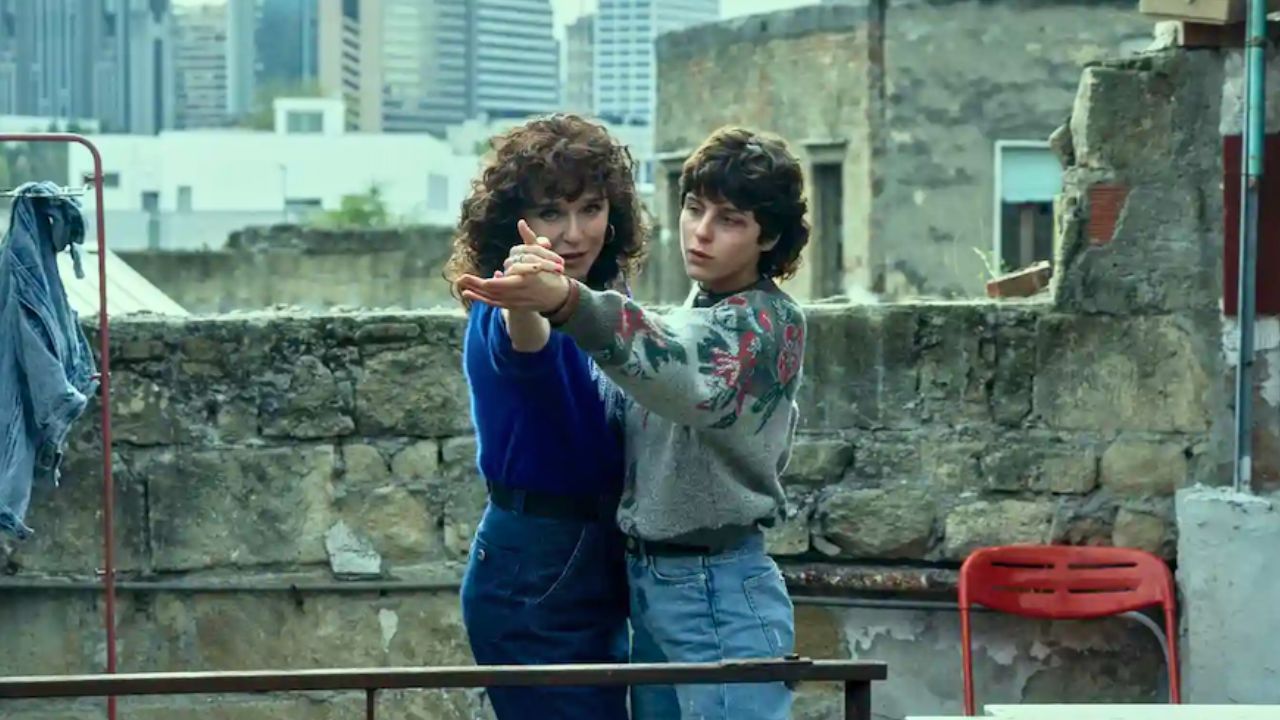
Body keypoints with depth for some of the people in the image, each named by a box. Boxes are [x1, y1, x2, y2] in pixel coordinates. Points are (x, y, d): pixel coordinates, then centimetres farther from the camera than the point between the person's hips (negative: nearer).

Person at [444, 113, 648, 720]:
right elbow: (520, 344, -43)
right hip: (535, 575, -8)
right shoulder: (501, 316, -17)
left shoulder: (605, 304, 6)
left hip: (596, 572, 8)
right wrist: (525, 302, -64)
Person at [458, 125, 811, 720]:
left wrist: (569, 303, -49)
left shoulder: (770, 321, -11)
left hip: (721, 591, -8)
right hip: (650, 581, 8)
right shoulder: (693, 317, 16)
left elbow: (688, 379, -33)